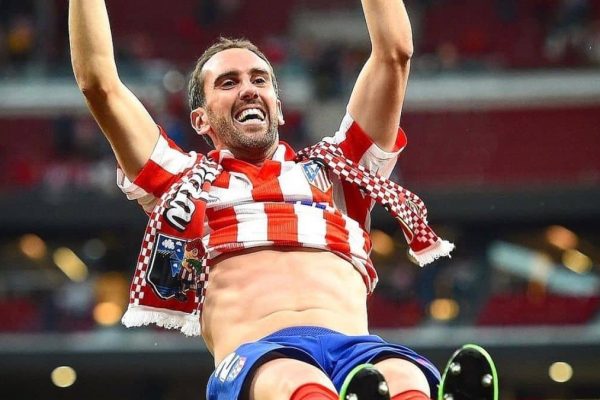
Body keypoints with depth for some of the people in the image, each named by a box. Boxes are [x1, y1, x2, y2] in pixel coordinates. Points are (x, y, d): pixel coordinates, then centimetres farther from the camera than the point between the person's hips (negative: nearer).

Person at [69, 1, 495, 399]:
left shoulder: (334, 176, 34)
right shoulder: (184, 183, 29)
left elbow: (394, 53, 35)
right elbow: (99, 82, 25)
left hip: (356, 347, 2)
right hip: (254, 357, -2)